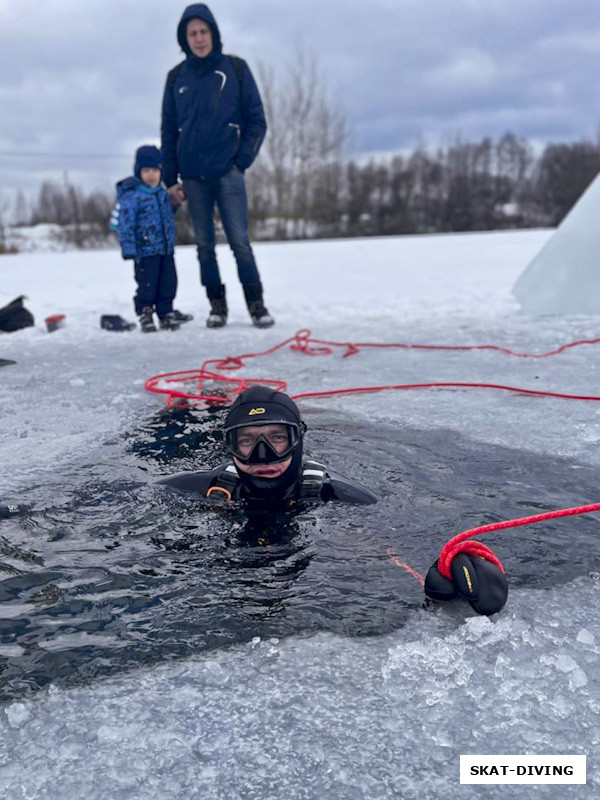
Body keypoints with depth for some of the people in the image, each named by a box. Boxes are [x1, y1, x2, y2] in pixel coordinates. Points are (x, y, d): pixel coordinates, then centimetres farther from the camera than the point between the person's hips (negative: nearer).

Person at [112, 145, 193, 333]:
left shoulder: (162, 194, 11)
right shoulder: (131, 196, -13)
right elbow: (125, 224, -15)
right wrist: (129, 249, -19)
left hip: (166, 249, 7)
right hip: (145, 251, -7)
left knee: (168, 282, 10)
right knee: (147, 285, -1)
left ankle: (166, 313, 21)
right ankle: (144, 314, 14)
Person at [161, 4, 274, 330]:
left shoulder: (235, 68, 3)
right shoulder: (177, 77, 9)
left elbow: (256, 120, 3)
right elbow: (169, 130, 11)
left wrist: (242, 159, -6)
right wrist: (170, 178, 6)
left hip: (227, 171, -2)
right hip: (192, 176, 3)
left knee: (239, 240, -9)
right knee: (204, 243, 4)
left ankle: (256, 303, -1)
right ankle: (217, 305, 12)